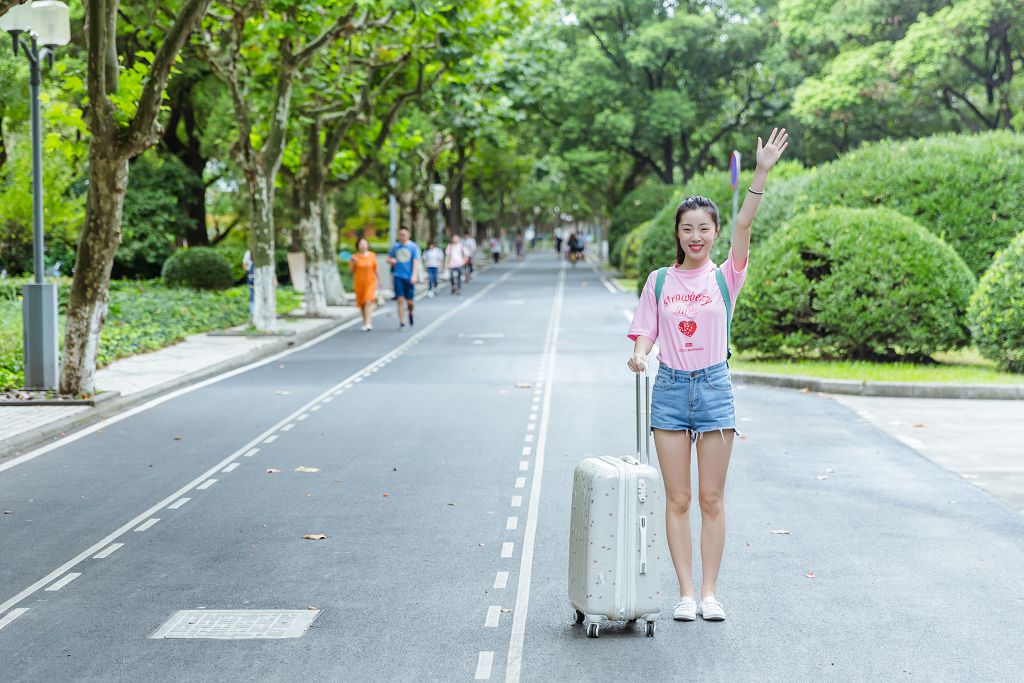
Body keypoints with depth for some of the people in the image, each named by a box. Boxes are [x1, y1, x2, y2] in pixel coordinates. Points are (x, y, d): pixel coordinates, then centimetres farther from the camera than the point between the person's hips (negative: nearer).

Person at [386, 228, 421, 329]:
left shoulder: (413, 246, 0)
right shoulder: (395, 246, 8)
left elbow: (416, 261, -5)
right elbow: (388, 258, 18)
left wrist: (414, 275, -16)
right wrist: (391, 261, -7)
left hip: (409, 277, -1)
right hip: (398, 277, 1)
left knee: (410, 302, 3)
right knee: (400, 300, -5)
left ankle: (410, 313, 36)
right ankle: (401, 322, 0)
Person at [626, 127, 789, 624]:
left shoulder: (726, 277, 1)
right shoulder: (659, 281, 6)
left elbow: (744, 225, -12)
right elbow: (645, 331, 6)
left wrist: (762, 172, -25)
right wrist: (639, 354, -18)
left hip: (714, 387, -1)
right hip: (670, 387, 1)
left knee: (712, 499, 3)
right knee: (677, 500, 3)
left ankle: (709, 592, 11)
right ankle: (685, 592, 9)